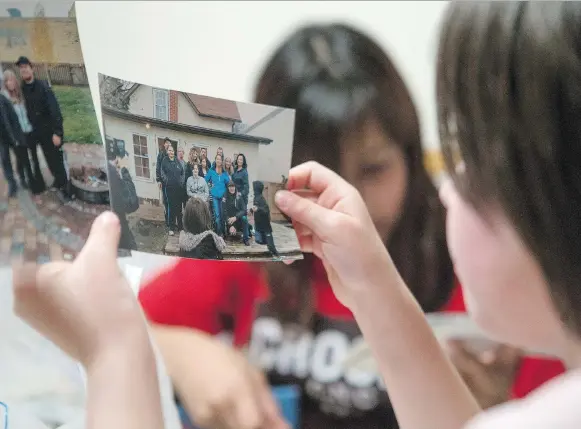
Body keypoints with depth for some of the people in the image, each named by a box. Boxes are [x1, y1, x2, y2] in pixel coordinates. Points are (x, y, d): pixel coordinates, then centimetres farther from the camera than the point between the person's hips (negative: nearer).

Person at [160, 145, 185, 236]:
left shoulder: (177, 161, 10)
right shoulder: (164, 161, -1)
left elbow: (183, 172, 15)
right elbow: (162, 173, -2)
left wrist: (182, 181, 5)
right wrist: (166, 181, -10)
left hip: (179, 187, 4)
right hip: (169, 188, -4)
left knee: (179, 207, 7)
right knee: (171, 207, -5)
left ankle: (180, 225, 18)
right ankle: (171, 227, 0)